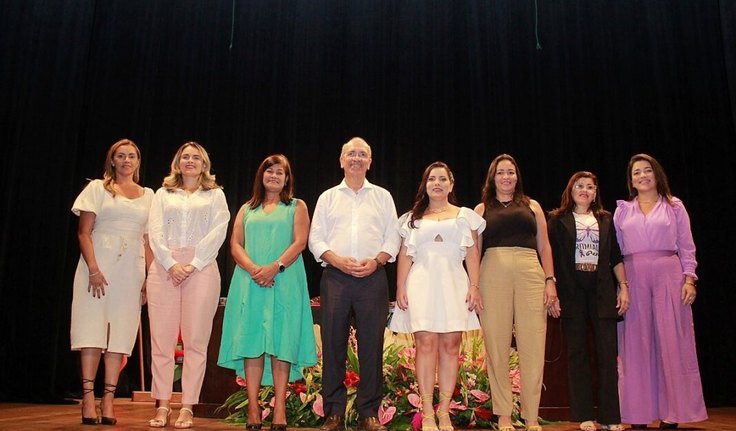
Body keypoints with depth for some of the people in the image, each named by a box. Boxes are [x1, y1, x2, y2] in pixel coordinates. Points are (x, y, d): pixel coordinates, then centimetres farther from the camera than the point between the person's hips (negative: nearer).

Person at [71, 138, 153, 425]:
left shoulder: (148, 195, 15)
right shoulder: (97, 188, 7)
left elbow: (148, 240, 13)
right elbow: (84, 233, -1)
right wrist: (93, 269, -14)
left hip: (132, 269, 3)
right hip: (99, 264, -2)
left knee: (120, 334, 0)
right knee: (93, 329, -6)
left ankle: (108, 400, 3)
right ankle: (88, 399, -4)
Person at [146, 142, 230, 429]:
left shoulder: (215, 195, 14)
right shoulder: (163, 194, 18)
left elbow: (218, 232, 1)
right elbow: (155, 232, 6)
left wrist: (193, 264, -11)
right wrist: (171, 264, -10)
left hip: (201, 268, -1)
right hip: (165, 267, 2)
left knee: (195, 341, -3)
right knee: (161, 338, -2)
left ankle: (187, 408, 1)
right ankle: (162, 405, 5)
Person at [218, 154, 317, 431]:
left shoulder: (297, 207, 13)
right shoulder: (247, 209, 20)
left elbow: (300, 242, -1)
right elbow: (235, 245, 8)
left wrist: (274, 267, -15)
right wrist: (253, 269, -11)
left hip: (284, 283, -2)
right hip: (250, 282, 2)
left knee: (281, 343, -5)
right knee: (251, 343, -2)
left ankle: (279, 409, -3)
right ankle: (253, 408, 1)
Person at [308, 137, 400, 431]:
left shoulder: (382, 196, 14)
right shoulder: (328, 197, 14)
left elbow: (392, 237, 8)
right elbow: (315, 238, 8)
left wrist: (375, 261, -9)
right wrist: (338, 261, -9)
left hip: (373, 277, 0)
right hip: (335, 276, 1)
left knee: (371, 346, -1)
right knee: (333, 345, 0)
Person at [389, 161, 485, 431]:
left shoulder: (465, 216, 14)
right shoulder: (412, 218, 16)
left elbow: (472, 254, 8)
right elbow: (404, 256, 11)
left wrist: (474, 286, -2)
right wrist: (400, 288, 1)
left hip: (453, 284, 1)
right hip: (422, 285, 0)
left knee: (450, 346, -2)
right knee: (426, 344, -8)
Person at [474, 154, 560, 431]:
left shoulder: (532, 206, 19)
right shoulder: (482, 209, 16)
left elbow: (544, 246, 14)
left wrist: (550, 281, 2)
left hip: (530, 273, 1)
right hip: (493, 275, 0)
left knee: (533, 346, -4)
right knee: (497, 346, 0)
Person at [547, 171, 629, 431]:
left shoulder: (605, 219, 17)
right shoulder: (558, 220, 8)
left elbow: (616, 256, 14)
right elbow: (550, 256, 2)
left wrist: (624, 287, 5)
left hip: (602, 290, 2)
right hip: (572, 290, -2)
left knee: (607, 351, -3)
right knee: (577, 352, 1)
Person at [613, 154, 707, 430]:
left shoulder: (674, 206, 10)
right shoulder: (622, 210, 12)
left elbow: (687, 247, 7)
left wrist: (689, 279, -3)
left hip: (669, 274, -1)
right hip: (633, 276, 1)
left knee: (671, 341, -2)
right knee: (636, 343, 2)